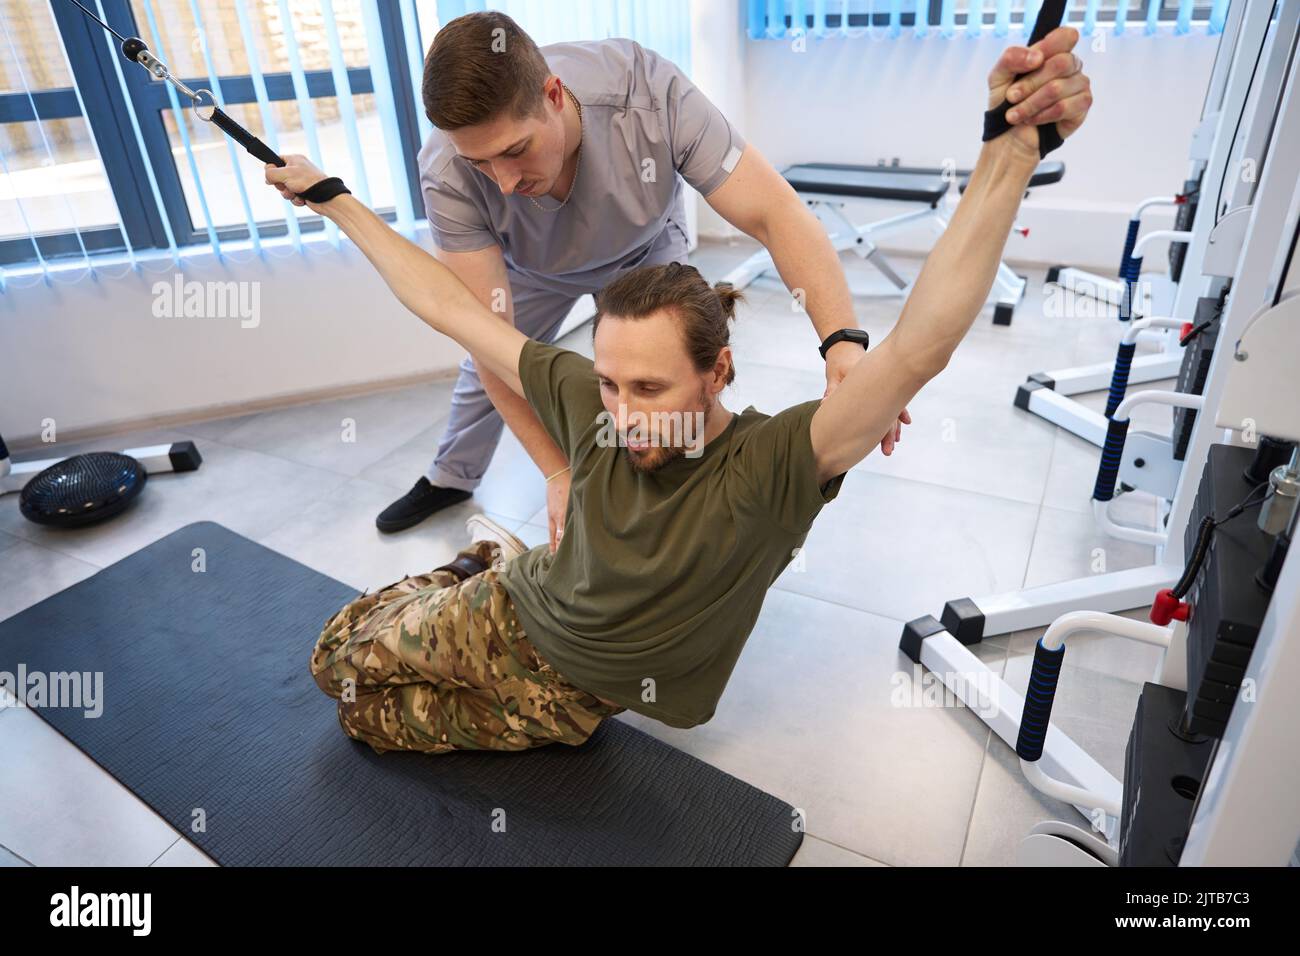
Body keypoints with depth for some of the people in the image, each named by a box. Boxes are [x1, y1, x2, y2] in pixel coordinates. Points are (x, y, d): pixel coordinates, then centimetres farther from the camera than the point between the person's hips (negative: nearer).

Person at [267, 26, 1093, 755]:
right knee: (338, 659, 20)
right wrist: (333, 201, -6)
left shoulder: (769, 469, -33)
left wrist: (1012, 150, -56)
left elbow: (919, 349, -47)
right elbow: (452, 309, -12)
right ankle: (491, 567, 36)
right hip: (506, 618, 3)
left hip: (575, 694, -3)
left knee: (367, 716, 5)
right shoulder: (588, 398, -22)